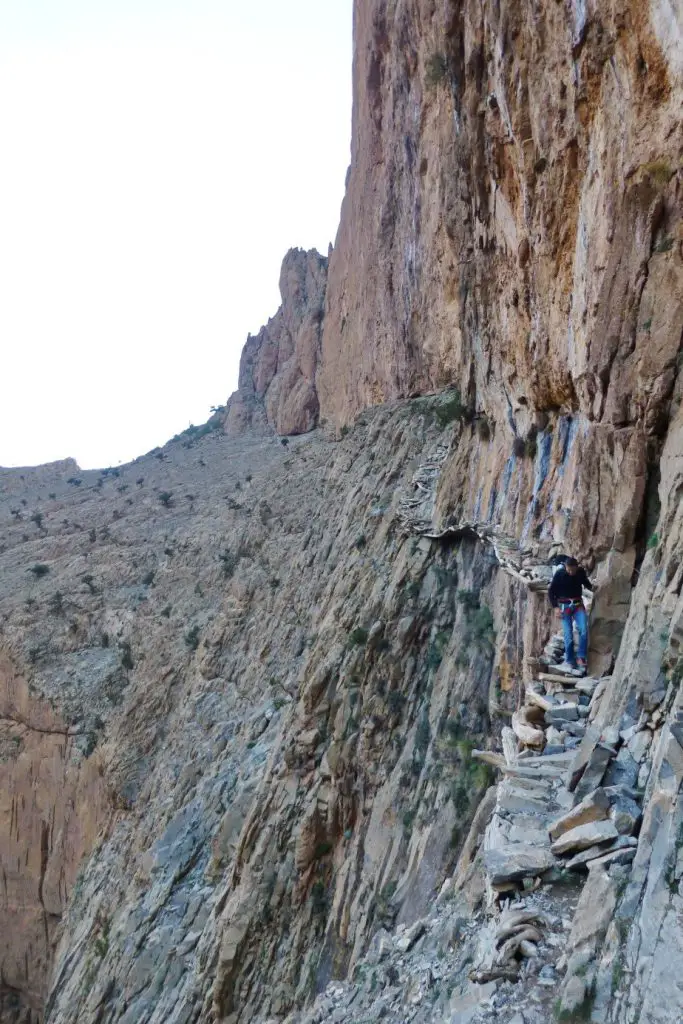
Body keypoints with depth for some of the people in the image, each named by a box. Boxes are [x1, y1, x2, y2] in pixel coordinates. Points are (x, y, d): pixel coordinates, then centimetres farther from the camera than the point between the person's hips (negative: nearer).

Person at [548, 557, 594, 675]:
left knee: (583, 630, -17)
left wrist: (592, 587, 0)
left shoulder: (581, 572, -5)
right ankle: (569, 661, 6)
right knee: (568, 635, -6)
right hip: (565, 605, -2)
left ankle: (581, 658, -9)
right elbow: (551, 591, -4)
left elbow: (586, 582, 18)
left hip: (578, 604, 2)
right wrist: (556, 607, -8)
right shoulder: (559, 574, -12)